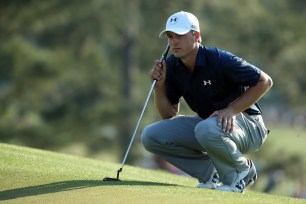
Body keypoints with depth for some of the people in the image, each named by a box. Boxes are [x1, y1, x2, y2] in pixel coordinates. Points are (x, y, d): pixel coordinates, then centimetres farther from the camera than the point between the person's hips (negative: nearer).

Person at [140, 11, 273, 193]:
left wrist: (232, 110, -21)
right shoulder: (171, 66, -2)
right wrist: (159, 85, -13)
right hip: (206, 122, 7)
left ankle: (242, 171, -10)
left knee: (207, 129, -41)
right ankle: (212, 173, 1)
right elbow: (169, 114, 4)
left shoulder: (219, 60, -21)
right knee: (151, 136, -8)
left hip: (247, 125, -7)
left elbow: (265, 81, -15)